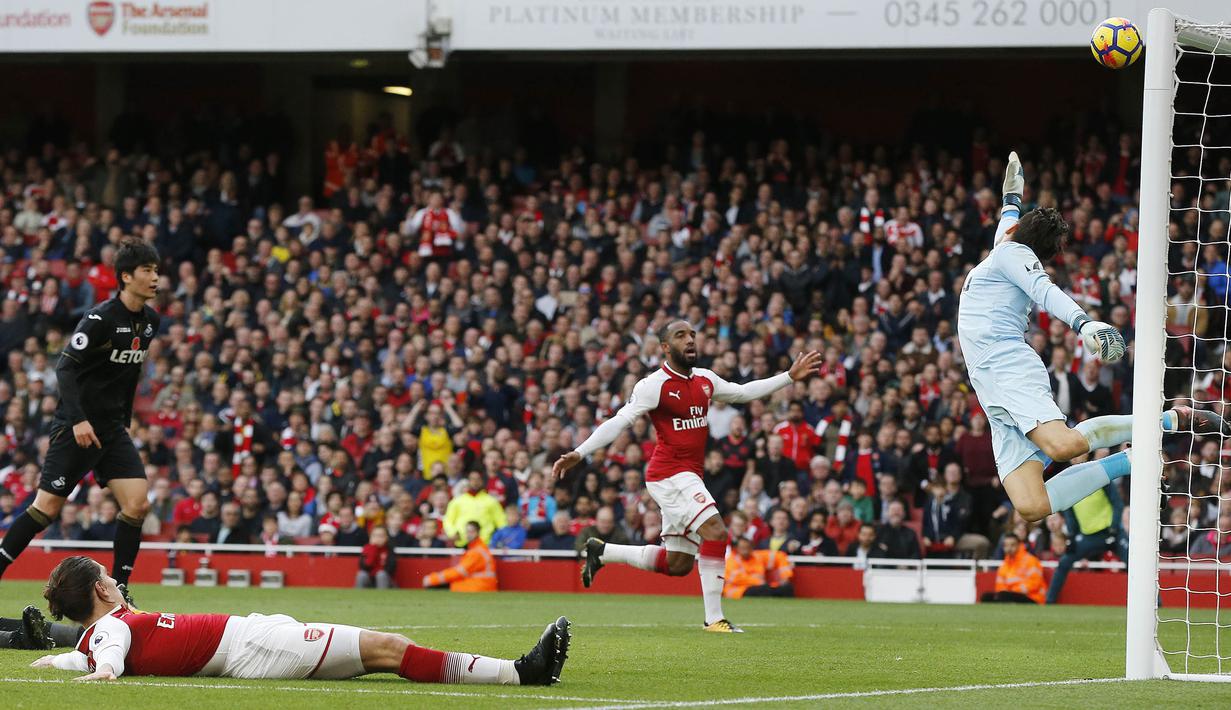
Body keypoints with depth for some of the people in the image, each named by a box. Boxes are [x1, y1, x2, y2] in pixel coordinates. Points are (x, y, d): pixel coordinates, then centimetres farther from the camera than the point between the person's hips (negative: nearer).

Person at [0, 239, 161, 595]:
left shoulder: (150, 321, 7)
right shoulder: (100, 319, -16)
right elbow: (65, 368, -19)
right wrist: (78, 420, -28)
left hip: (112, 429, 7)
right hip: (77, 428, -7)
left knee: (137, 504, -7)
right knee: (47, 507, -6)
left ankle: (118, 589, -1)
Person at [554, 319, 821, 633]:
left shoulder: (705, 381, 12)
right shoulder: (654, 385, -11)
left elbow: (742, 393, 28)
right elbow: (619, 422, -13)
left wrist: (790, 376, 27)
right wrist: (579, 453, -22)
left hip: (688, 477, 9)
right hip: (670, 474, -9)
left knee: (678, 564, 12)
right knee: (715, 532, -23)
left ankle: (601, 551, 28)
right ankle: (714, 618, -19)